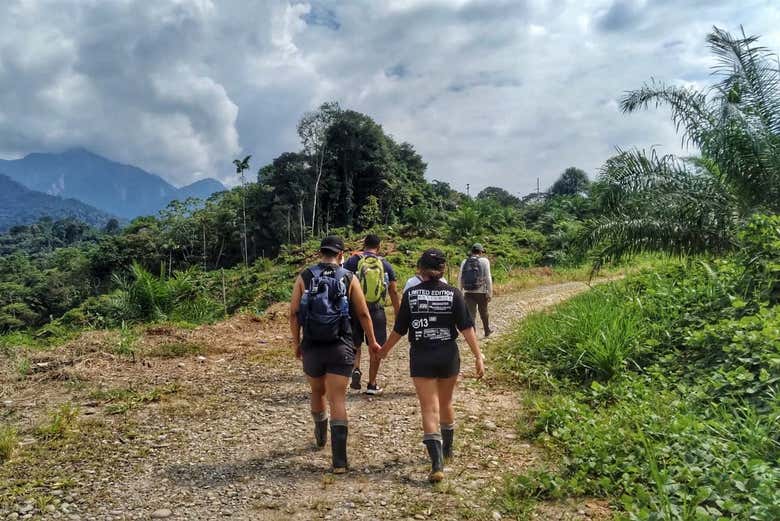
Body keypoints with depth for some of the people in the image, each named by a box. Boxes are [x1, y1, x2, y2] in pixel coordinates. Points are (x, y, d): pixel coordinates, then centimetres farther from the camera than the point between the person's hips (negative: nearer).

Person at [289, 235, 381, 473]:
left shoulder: (304, 277, 1)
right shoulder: (349, 279, -1)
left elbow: (293, 313, -1)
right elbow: (363, 314, 1)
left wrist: (296, 343, 10)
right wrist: (372, 341, 14)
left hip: (311, 347, 2)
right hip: (340, 347, -2)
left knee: (317, 393, 24)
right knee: (338, 400, -2)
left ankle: (320, 437, 47)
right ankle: (339, 460, -8)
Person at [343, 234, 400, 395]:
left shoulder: (352, 261, 1)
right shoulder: (386, 265, 6)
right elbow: (394, 293, 6)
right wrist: (398, 316, 12)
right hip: (377, 310, 1)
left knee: (355, 344, 17)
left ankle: (356, 369, -7)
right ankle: (372, 385, 17)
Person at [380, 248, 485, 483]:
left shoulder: (411, 294, -5)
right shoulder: (453, 293, -4)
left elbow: (400, 329, -1)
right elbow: (466, 327, -10)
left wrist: (384, 349, 15)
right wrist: (478, 356, -8)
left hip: (421, 358, -2)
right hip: (448, 356, 2)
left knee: (430, 410, 0)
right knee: (446, 404, 21)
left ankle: (437, 465, -12)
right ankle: (447, 450, 40)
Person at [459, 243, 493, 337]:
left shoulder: (465, 262, 7)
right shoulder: (484, 261, -4)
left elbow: (460, 278, 7)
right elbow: (488, 278, -9)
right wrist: (490, 292, -7)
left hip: (468, 292, 2)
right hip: (481, 292, -2)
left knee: (471, 314, 4)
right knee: (484, 312, 16)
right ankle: (487, 331, 33)